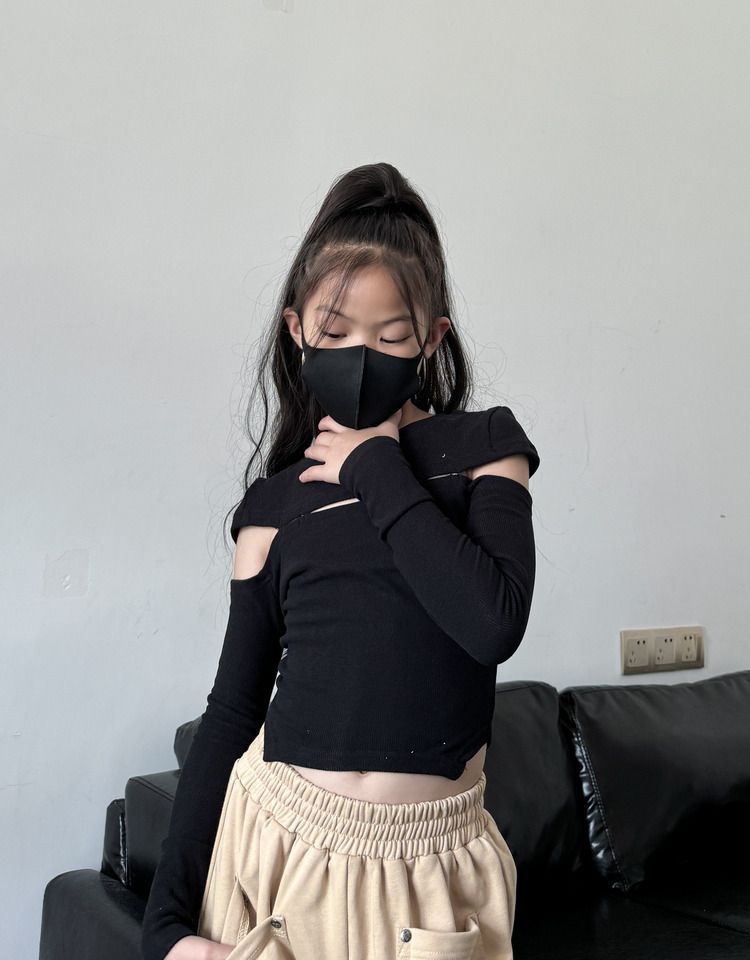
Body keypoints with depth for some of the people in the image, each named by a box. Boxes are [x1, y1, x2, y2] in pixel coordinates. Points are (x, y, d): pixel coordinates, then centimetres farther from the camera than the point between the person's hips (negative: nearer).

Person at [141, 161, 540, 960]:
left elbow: (494, 623, -18)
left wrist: (380, 471, -11)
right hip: (282, 841, 1)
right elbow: (230, 710, 2)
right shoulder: (276, 502, 2)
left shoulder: (484, 445, -1)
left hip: (431, 863, -1)